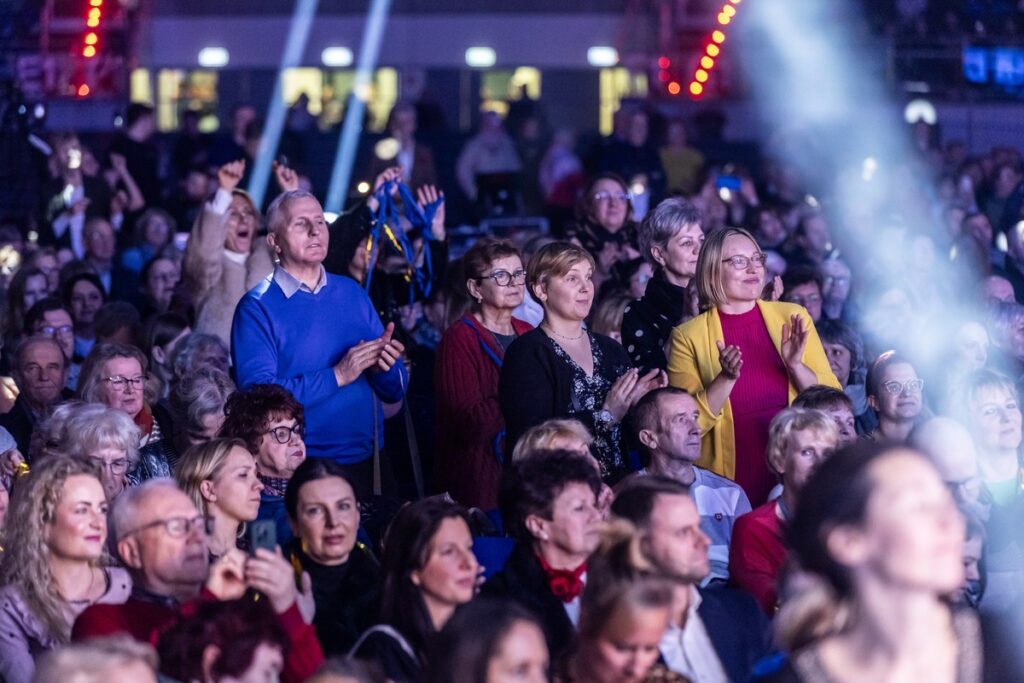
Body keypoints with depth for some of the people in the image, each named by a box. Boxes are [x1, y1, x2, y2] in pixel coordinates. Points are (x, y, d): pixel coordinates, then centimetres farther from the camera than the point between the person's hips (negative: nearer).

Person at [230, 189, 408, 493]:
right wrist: (337, 376, -20)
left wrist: (385, 366, -12)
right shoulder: (257, 308, -5)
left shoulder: (352, 293, 9)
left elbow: (394, 392, 10)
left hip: (364, 464, 4)